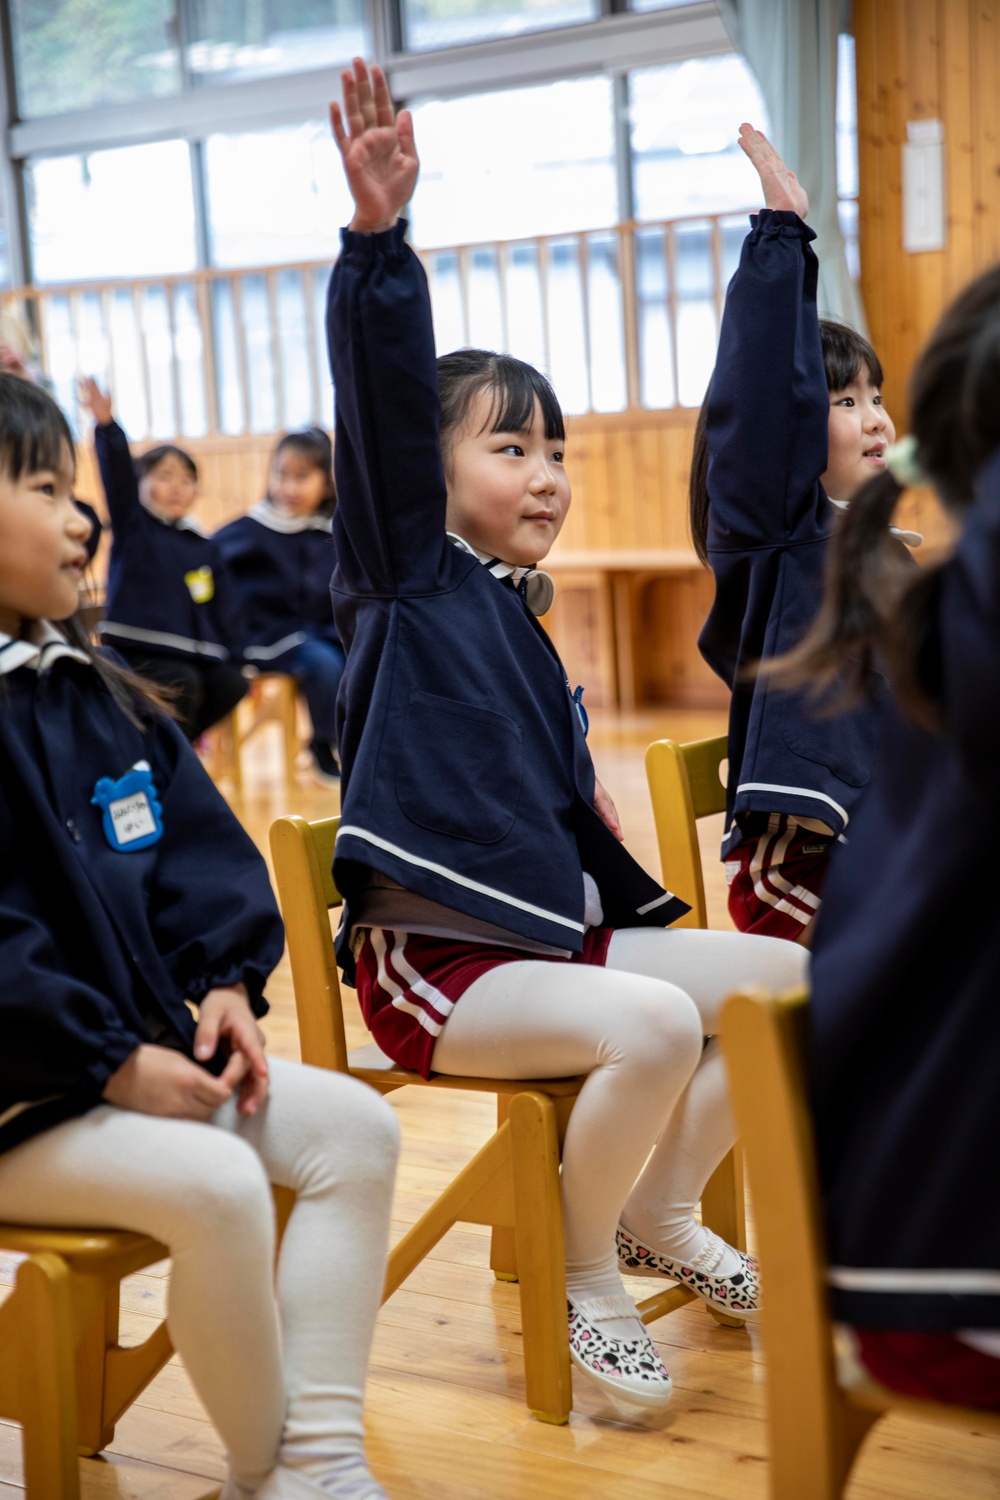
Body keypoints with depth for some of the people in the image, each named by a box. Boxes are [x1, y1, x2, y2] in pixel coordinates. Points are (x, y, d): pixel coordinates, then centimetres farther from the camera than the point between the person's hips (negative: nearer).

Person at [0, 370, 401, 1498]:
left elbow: (199, 846, 14)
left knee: (355, 1126, -2)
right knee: (215, 1185, -28)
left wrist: (226, 982, -2)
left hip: (145, 1049, 9)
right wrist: (113, 1065, -21)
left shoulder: (96, 695, 12)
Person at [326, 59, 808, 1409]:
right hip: (430, 956, -8)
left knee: (785, 977, 1)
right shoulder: (407, 574, -6)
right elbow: (384, 402, -22)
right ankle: (582, 1274, -5)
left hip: (552, 928, 8)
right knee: (654, 1023, -30)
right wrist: (379, 236, -33)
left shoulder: (517, 617, 15)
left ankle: (661, 1217, 15)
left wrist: (628, 907, 20)